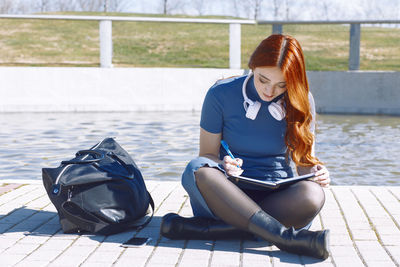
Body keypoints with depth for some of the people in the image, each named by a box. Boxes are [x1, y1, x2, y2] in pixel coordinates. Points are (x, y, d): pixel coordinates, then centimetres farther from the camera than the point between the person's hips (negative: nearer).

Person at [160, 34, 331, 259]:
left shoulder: (301, 101, 1)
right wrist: (223, 165, -22)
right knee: (198, 169, -33)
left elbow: (305, 160, 8)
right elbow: (207, 154, 2)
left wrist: (316, 172, -16)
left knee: (312, 195, -33)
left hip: (277, 197, 1)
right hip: (226, 194, 0)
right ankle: (287, 238, -40)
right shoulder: (221, 94, -3)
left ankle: (204, 227, -33)